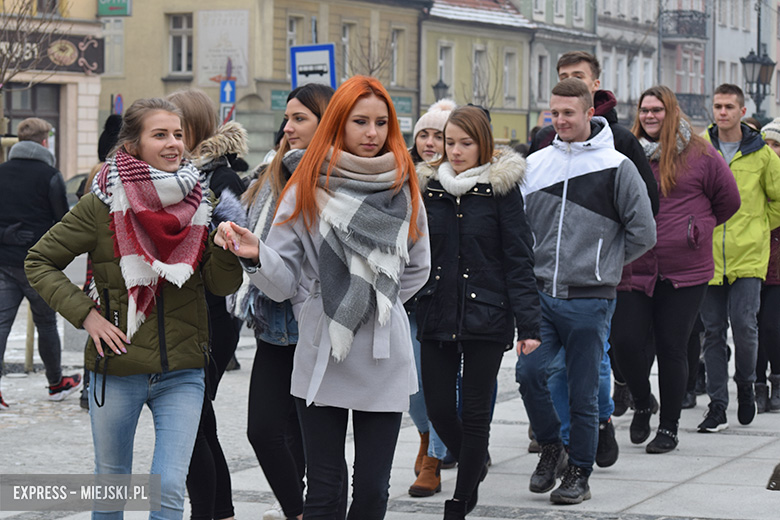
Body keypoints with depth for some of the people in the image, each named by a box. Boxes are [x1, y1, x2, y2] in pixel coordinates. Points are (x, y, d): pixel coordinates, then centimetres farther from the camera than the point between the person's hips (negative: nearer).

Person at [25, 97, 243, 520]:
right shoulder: (103, 204, -6)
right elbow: (39, 263, 1)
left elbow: (223, 285, 2)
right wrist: (85, 314, -9)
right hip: (117, 368, -1)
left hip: (182, 373, 1)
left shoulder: (199, 202, 2)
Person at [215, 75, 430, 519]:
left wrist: (375, 302, 12)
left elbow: (417, 269, 21)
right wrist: (256, 254, -20)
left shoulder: (403, 189, 5)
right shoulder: (307, 189, 0)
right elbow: (286, 284, -3)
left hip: (384, 361, 2)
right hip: (321, 358, -1)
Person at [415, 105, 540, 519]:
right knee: (437, 408, 4)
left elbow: (518, 260, -6)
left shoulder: (502, 189, -4)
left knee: (474, 413, 2)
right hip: (437, 315, 4)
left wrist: (528, 324, -11)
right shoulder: (429, 188, 7)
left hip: (485, 316, -3)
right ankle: (474, 465, 34)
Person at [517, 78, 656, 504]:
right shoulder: (535, 164, 8)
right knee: (529, 372, -9)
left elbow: (642, 233, 0)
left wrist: (601, 263, 5)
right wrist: (536, 269, 5)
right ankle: (550, 449, 14)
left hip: (590, 299, -3)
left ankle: (579, 473, 15)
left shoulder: (616, 167, -4)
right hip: (541, 295, 3)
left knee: (583, 392, 2)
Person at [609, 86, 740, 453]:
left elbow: (729, 201, 9)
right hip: (634, 268, 2)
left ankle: (669, 426, 15)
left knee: (672, 347, 1)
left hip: (684, 271, -2)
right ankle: (642, 403, 24)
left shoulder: (699, 155, 0)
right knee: (624, 340, -5)